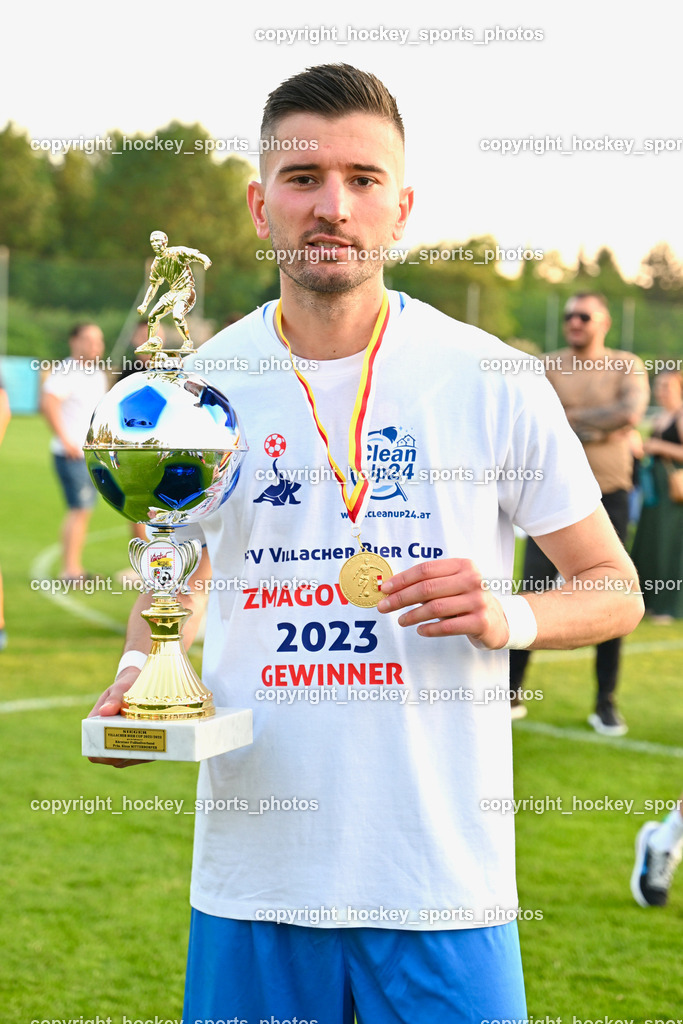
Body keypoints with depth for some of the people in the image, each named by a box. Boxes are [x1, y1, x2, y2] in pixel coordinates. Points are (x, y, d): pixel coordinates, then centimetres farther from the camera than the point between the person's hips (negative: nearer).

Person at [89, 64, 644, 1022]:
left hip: (443, 873, -2)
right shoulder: (201, 382, 3)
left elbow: (615, 589, 4)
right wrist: (140, 673, -2)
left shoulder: (492, 380, -3)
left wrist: (512, 617, -15)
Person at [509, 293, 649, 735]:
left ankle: (606, 702, 12)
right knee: (535, 595, -2)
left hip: (609, 496, 0)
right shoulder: (548, 367, 3)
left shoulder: (627, 366, 4)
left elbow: (632, 412, -15)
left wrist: (570, 420, -12)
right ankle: (512, 690, 9)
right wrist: (603, 429, -15)